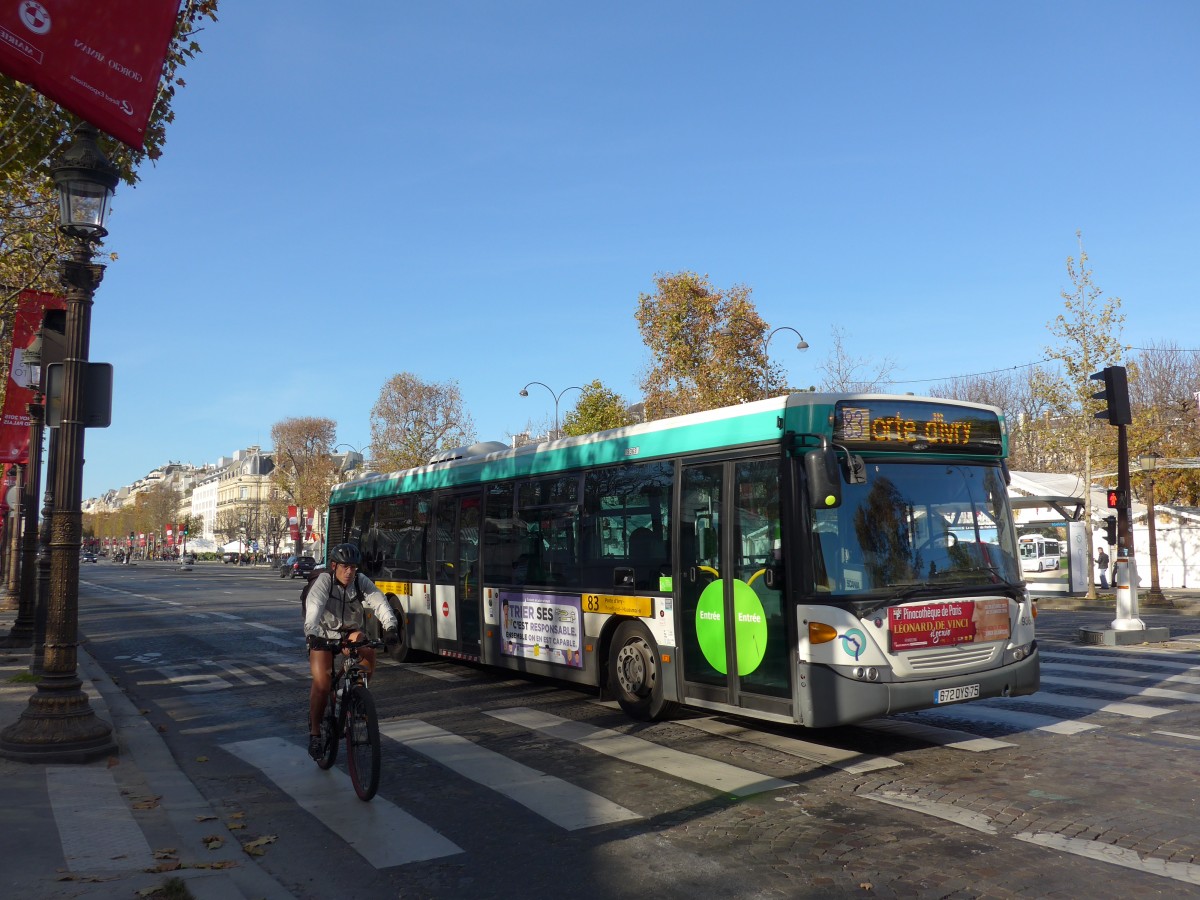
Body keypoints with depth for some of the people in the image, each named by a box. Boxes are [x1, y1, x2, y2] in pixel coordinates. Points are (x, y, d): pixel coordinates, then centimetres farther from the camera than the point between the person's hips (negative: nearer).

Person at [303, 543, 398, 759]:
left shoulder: (362, 582, -14)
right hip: (323, 635, -2)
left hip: (350, 633, 2)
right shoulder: (323, 581, -21)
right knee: (322, 682, -19)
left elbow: (380, 603, -28)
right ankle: (314, 732, 1)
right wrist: (312, 633, -55)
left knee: (368, 652, -30)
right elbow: (314, 607, -37)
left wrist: (390, 627, -46)